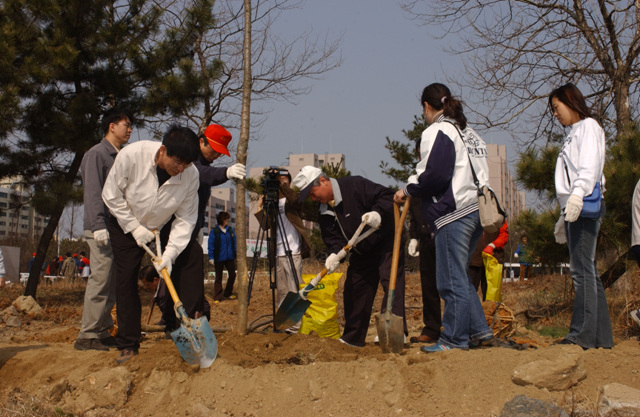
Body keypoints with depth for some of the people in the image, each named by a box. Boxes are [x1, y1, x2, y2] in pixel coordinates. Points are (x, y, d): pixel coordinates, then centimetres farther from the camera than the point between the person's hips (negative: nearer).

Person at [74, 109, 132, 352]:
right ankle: (87, 336, -5)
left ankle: (102, 332, 15)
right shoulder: (97, 154, -4)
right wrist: (98, 225, -22)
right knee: (100, 280, -10)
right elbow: (93, 192, -13)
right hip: (103, 230, -8)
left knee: (113, 282, 9)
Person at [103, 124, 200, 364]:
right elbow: (111, 195, -17)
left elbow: (186, 218, -19)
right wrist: (135, 228, -18)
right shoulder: (132, 155, -30)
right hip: (125, 225, -2)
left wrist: (170, 253, -28)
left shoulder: (191, 175, -25)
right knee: (126, 281, -5)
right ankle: (128, 345, 1)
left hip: (161, 229, 2)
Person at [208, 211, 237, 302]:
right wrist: (211, 257, -9)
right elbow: (211, 245, -5)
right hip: (219, 258, -4)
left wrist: (237, 254, 6)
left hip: (230, 257, 5)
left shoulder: (230, 230, 7)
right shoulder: (214, 231, -6)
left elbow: (234, 243, 11)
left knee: (232, 275, 8)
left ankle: (227, 294, 26)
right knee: (218, 278, 4)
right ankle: (217, 297, 9)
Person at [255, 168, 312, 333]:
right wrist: (260, 208, -2)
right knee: (281, 290, 8)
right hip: (278, 253, 5)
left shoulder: (292, 198, 3)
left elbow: (294, 199, -22)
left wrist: (283, 185, -27)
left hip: (293, 252, -5)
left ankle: (295, 325, -5)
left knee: (294, 290, -7)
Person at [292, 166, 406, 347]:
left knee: (391, 281, -20)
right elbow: (333, 237, -4)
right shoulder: (325, 212, 2)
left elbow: (388, 196, -21)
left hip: (387, 243, -7)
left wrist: (378, 213, -37)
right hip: (361, 252, 8)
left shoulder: (355, 186, -19)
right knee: (353, 290, 7)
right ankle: (353, 338, 17)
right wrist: (335, 254, -24)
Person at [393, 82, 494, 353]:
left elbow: (435, 175, -17)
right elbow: (476, 175, 19)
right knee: (459, 277, 17)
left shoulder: (437, 132, -7)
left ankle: (454, 339, 2)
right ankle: (479, 331, 17)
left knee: (452, 280, -3)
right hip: (476, 209, 9)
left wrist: (408, 190, -3)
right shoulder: (470, 133, 20)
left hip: (453, 214, -9)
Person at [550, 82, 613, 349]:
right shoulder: (574, 134, 26)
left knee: (582, 269, -14)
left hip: (585, 206, -10)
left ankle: (583, 334, -16)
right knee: (587, 271, 7)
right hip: (574, 208, 10)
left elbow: (589, 165, -17)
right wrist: (564, 216, 24)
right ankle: (601, 336, 9)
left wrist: (577, 194, -32)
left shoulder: (588, 126, -1)